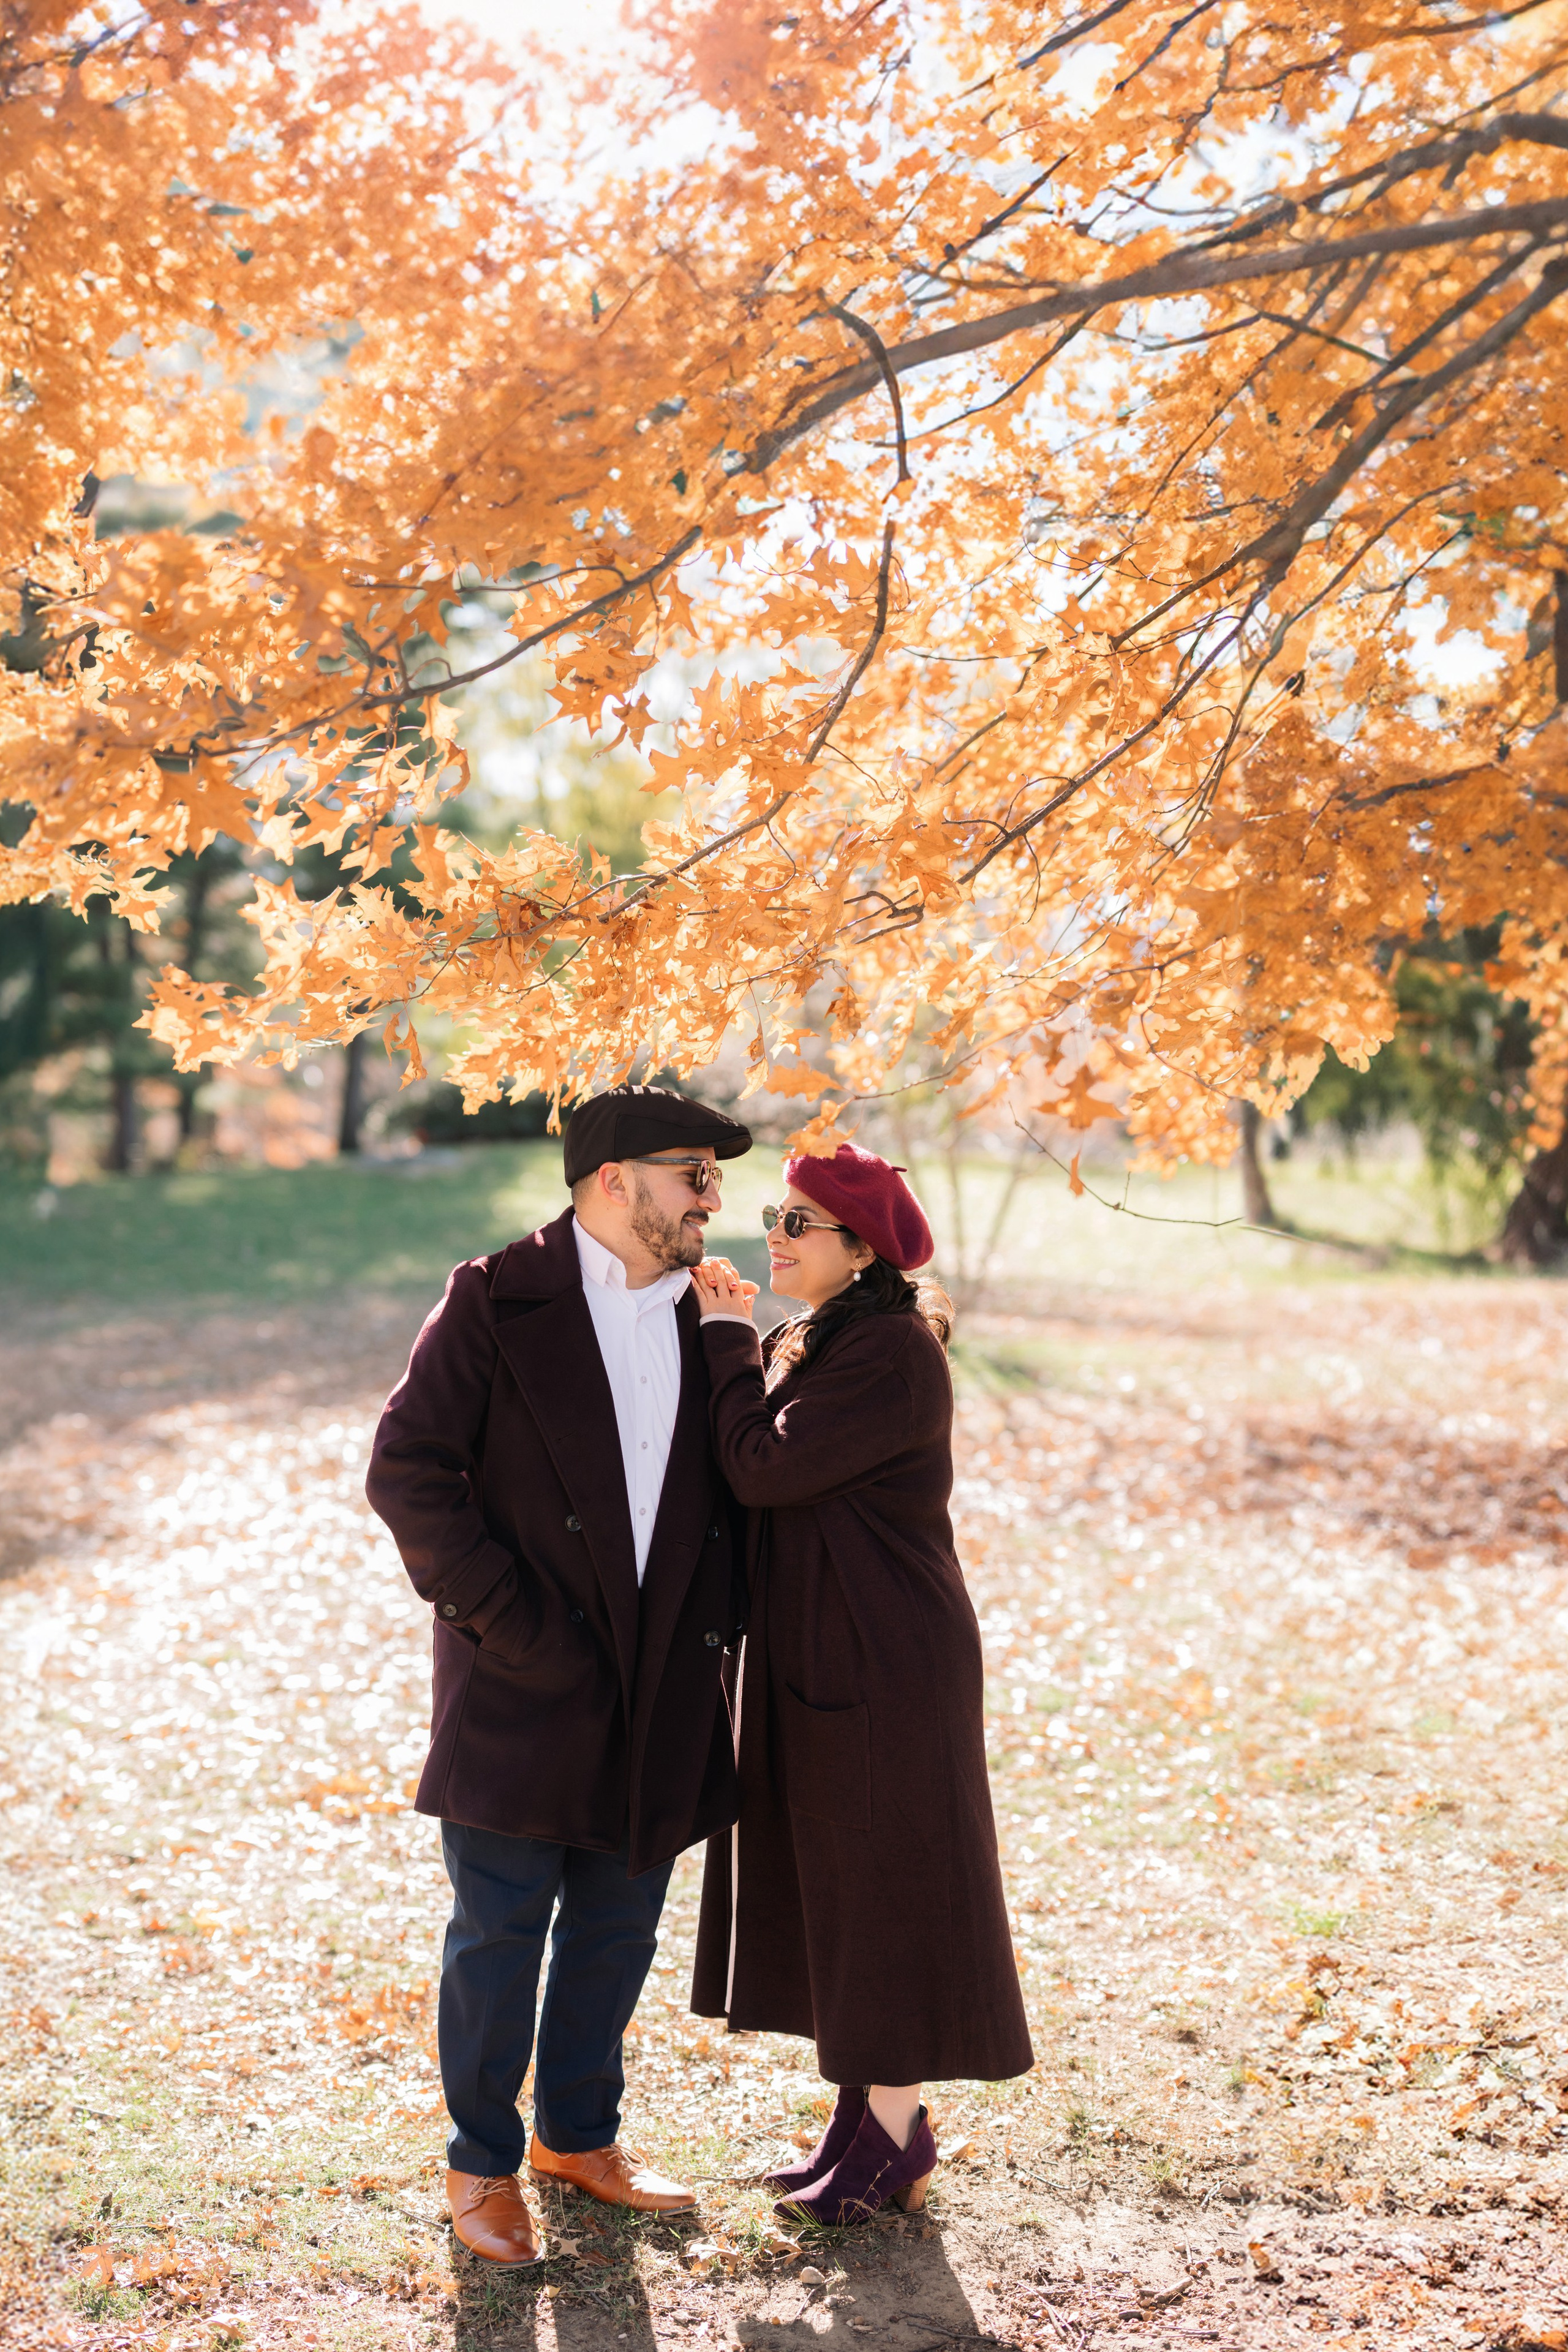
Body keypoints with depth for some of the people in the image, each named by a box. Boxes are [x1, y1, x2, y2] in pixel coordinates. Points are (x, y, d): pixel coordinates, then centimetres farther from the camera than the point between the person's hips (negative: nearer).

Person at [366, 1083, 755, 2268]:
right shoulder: (497, 1302, -7)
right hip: (525, 1681, -5)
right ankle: (484, 2167, 17)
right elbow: (408, 1471, -11)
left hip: (661, 1686, 5)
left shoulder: (701, 1318, 10)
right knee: (501, 1930, 2)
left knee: (618, 1927, 14)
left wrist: (725, 1629, 4)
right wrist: (503, 1618, -14)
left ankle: (578, 2134, 32)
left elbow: (729, 1490, 17)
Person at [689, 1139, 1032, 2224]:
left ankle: (896, 2135, 10)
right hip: (815, 1656, 10)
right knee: (832, 1890, 15)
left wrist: (731, 1339, -12)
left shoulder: (890, 1353, -18)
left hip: (883, 1666, -10)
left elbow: (764, 1467, -23)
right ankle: (864, 2112, 25)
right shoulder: (821, 1345, 14)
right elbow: (758, 1465, 9)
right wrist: (736, 1338, 1)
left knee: (881, 1889, -1)